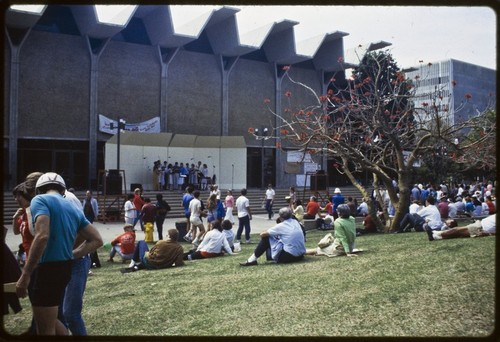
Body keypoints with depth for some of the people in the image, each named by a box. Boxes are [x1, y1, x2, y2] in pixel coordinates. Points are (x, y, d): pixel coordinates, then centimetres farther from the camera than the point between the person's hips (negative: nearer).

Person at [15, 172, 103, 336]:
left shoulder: (40, 200, -6)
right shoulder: (73, 209, 16)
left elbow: (42, 236, -23)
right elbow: (97, 240, 14)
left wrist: (25, 275, -20)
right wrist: (71, 254, 11)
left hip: (48, 268, -7)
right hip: (64, 268, 8)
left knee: (45, 330, 4)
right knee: (50, 320, 25)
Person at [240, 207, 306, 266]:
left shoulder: (281, 226, -8)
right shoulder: (296, 222, 8)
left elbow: (262, 234, -5)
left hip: (289, 256, -7)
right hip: (300, 256, 7)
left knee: (266, 238, 1)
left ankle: (253, 258, 2)